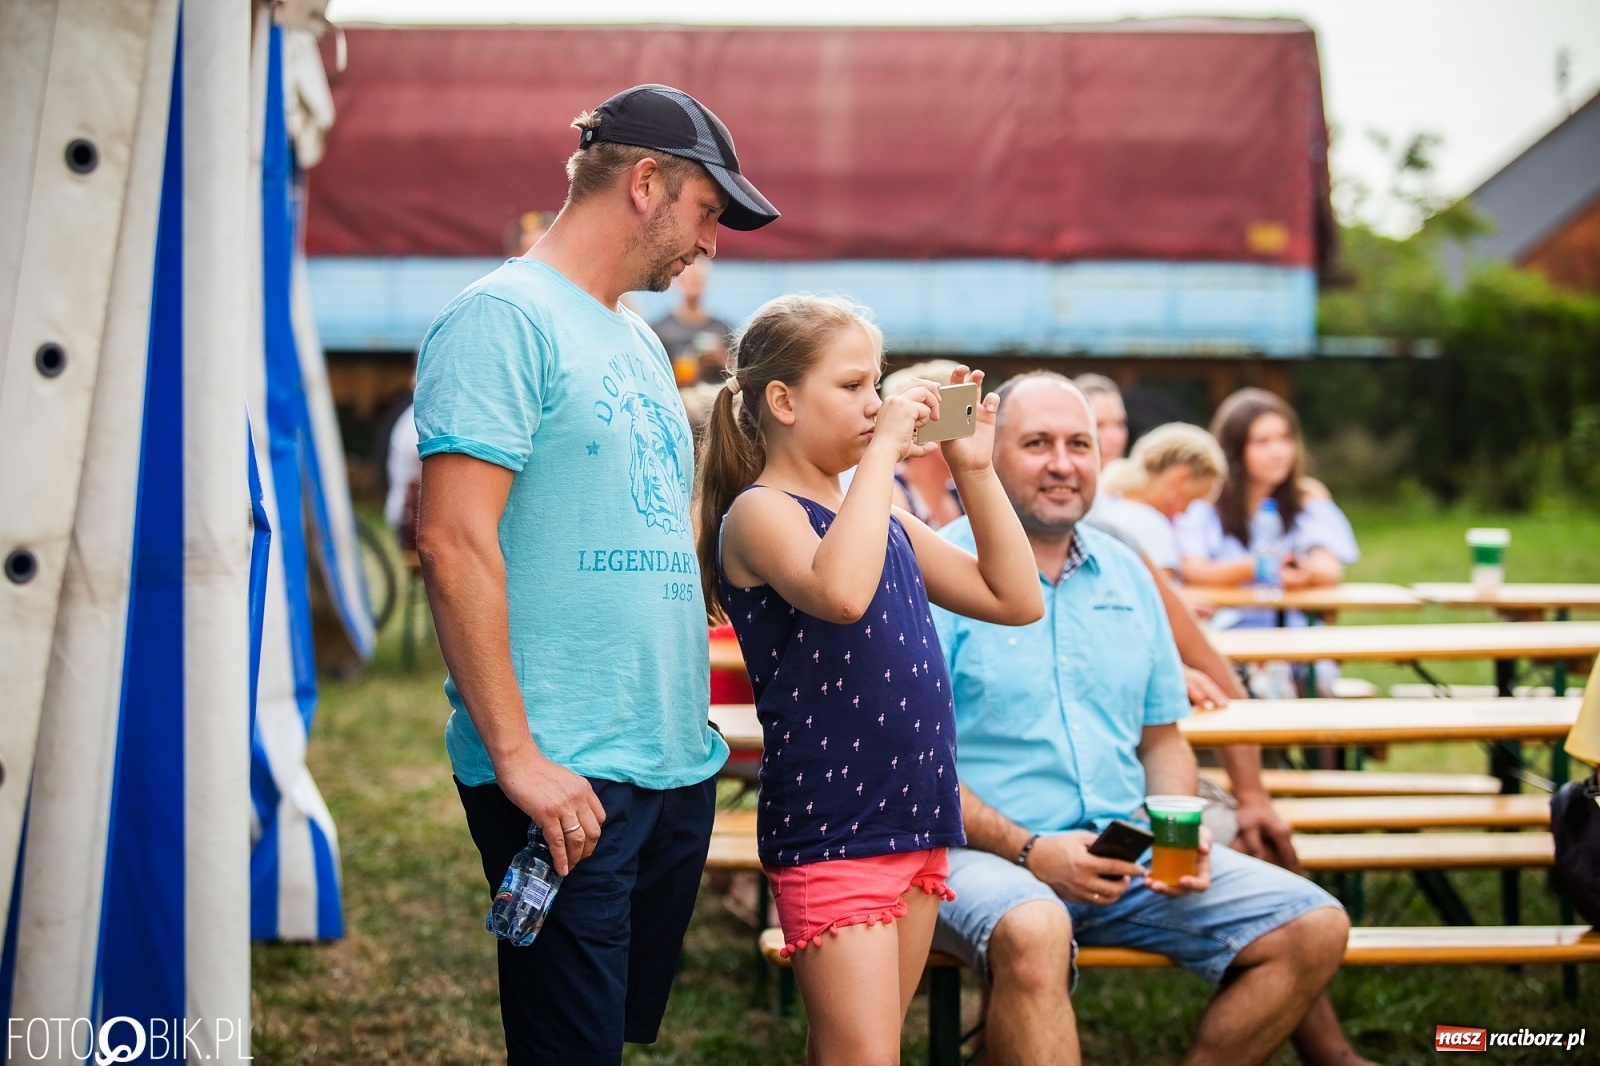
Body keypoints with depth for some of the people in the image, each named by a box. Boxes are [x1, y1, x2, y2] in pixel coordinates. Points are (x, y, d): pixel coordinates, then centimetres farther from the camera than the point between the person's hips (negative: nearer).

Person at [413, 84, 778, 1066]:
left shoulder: (639, 341, 18)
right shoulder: (506, 318, -10)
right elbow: (454, 542, -17)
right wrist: (516, 754, -20)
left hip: (680, 765, 9)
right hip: (567, 779, -9)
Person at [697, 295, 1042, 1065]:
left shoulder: (884, 518, 15)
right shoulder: (759, 513, -9)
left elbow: (1015, 599, 14)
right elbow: (840, 591, -32)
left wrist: (974, 468, 7)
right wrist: (882, 449, -23)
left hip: (916, 821, 8)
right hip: (828, 830, -8)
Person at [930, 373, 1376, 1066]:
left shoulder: (1126, 575, 15)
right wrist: (1030, 851, -18)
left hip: (1127, 854, 6)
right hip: (985, 853, -6)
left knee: (1315, 929, -7)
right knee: (1033, 932, -40)